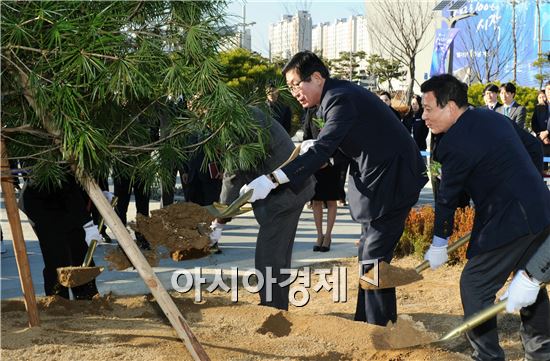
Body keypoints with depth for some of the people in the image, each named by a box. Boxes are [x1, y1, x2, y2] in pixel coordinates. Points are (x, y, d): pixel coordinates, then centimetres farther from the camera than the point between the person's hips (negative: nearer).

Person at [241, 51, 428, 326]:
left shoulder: (341, 99, -20)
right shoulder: (339, 95, 11)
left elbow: (323, 149, -31)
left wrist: (272, 180, -37)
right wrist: (319, 150, -4)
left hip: (392, 178, -11)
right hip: (377, 178, 11)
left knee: (373, 259, -8)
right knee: (369, 255, 17)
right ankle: (366, 323, 27)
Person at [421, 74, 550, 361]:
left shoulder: (455, 142, -15)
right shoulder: (492, 117, 11)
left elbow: (448, 197, -8)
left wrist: (438, 245, 3)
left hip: (508, 222, -10)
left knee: (474, 286, 0)